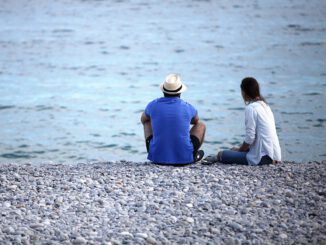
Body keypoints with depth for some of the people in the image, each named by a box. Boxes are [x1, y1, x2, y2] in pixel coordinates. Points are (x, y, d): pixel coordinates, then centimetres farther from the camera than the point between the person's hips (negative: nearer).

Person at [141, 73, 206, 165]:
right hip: (184, 158, -1)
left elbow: (143, 119, 22)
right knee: (201, 125, 23)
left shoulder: (153, 105, -4)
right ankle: (193, 156, 31)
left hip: (157, 157, 1)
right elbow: (196, 120, 22)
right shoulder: (188, 108, -5)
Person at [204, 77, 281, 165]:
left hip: (263, 157, -9)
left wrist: (240, 150, 2)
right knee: (235, 149, 26)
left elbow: (250, 138, -15)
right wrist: (240, 149, 20)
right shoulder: (265, 105, 16)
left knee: (222, 154, -4)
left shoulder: (251, 108, -12)